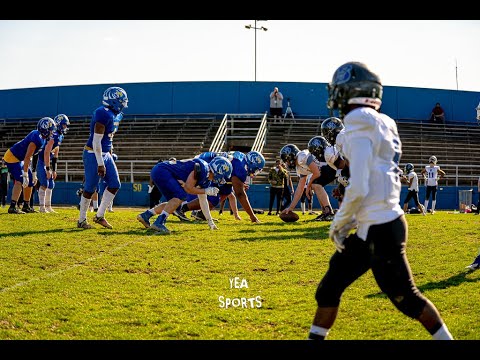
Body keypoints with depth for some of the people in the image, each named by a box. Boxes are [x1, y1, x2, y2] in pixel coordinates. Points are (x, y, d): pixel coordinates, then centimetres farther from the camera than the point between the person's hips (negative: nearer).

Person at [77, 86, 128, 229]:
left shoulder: (116, 115, 8)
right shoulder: (103, 114, -22)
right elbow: (96, 141, -23)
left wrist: (110, 156, 19)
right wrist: (100, 164, -23)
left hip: (105, 154, 9)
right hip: (93, 155, -9)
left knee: (114, 184, 5)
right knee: (90, 188, -2)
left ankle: (100, 216, 13)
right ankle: (81, 220, 10)